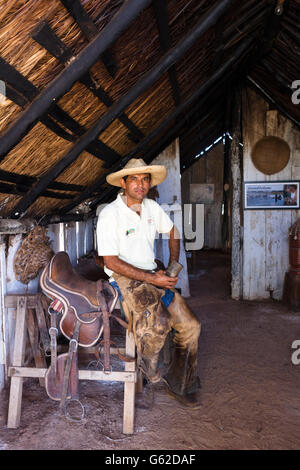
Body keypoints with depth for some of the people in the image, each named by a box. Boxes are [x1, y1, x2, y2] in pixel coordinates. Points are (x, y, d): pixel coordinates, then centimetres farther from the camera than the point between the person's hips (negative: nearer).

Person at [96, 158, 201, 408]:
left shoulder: (152, 207, 6)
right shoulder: (110, 214, -13)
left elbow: (172, 231, 24)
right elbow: (111, 261, -16)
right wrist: (151, 279, -19)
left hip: (153, 274, 7)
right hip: (124, 278, -6)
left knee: (191, 326, -5)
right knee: (159, 322, -32)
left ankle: (180, 385, 14)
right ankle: (148, 365, 2)